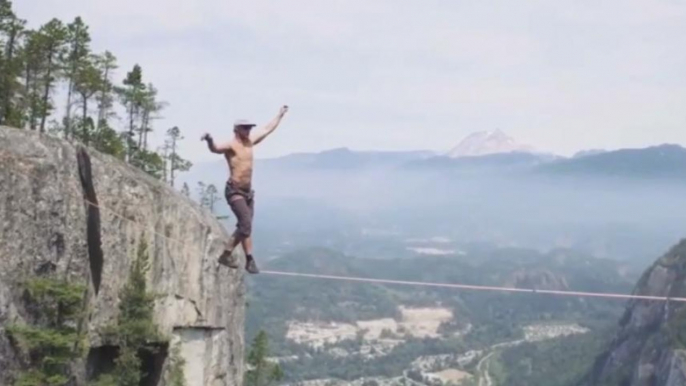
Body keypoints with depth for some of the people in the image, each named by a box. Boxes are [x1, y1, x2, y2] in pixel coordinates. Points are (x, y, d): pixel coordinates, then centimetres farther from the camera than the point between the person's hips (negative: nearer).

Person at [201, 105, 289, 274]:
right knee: (246, 224, -16)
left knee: (244, 226, 9)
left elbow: (267, 130, 23)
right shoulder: (231, 145, -12)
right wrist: (209, 140, -55)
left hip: (247, 191, 8)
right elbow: (215, 148, -33)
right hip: (234, 191, -8)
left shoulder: (249, 142, 10)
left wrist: (280, 115, 31)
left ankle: (227, 254, 17)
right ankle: (249, 259, -10)